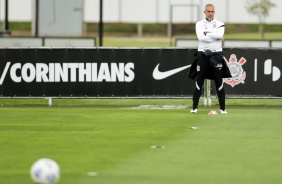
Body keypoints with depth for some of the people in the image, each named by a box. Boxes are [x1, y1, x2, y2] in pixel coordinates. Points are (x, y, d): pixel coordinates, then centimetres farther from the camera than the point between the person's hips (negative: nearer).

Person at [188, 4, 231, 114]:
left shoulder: (220, 24, 6)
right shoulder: (199, 24, 5)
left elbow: (219, 35, -16)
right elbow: (200, 37, -13)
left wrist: (206, 33, -11)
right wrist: (216, 37, -12)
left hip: (216, 54, 0)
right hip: (203, 54, 0)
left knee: (219, 83, 1)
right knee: (199, 82, -1)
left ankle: (222, 108, 4)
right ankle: (194, 107, 3)